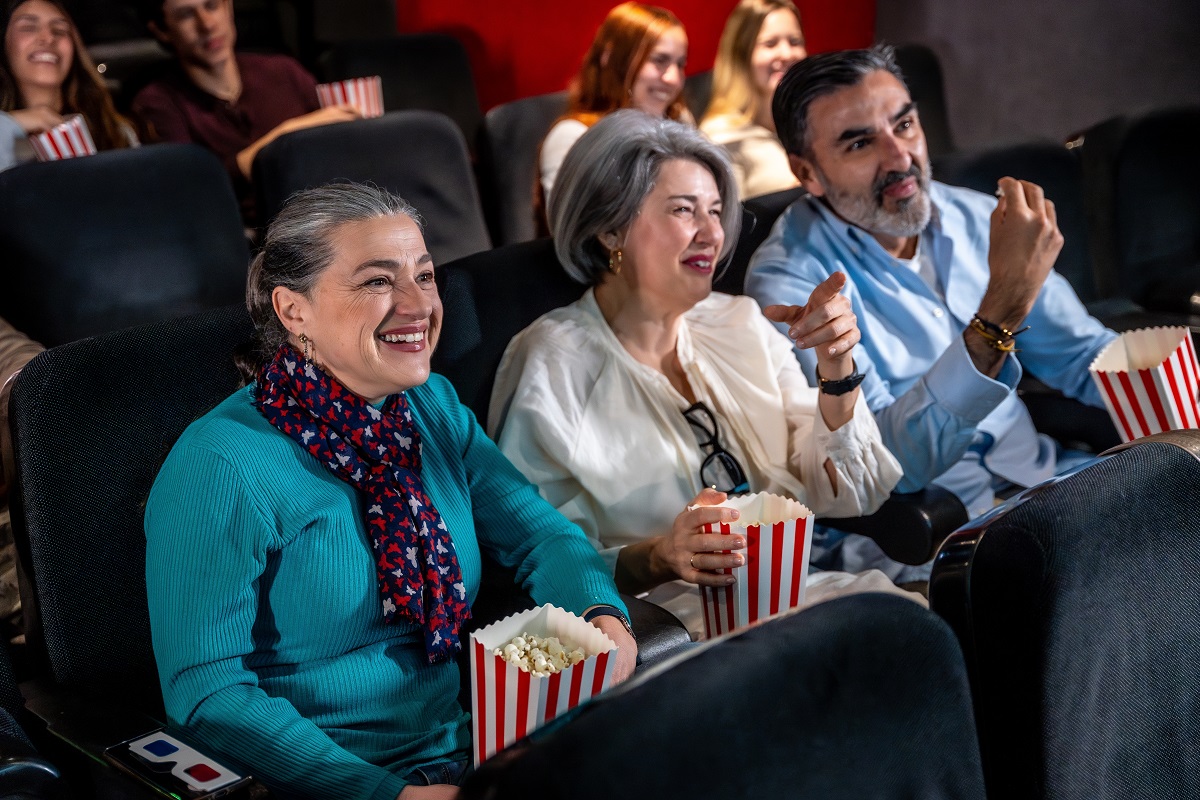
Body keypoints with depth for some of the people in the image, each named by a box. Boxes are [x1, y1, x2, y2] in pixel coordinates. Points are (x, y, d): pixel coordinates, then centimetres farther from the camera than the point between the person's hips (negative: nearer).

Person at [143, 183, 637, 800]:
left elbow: (536, 532, 12)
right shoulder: (222, 470, -15)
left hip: (470, 747, 7)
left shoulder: (434, 408, 7)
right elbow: (207, 693, -17)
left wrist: (602, 616, -10)